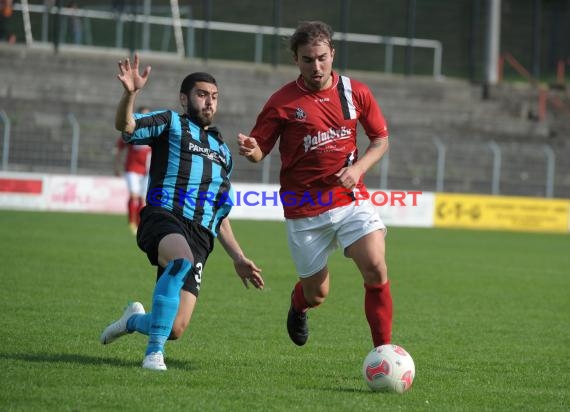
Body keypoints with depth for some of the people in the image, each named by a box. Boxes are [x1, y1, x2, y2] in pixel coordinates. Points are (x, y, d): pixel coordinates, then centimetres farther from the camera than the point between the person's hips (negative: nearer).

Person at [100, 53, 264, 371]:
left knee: (175, 330, -11)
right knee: (181, 259, -41)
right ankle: (155, 351, -33)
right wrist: (131, 94, -28)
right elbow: (126, 125, -9)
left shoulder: (223, 151, 30)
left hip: (200, 235, 5)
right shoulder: (171, 124, 12)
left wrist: (239, 259, 26)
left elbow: (221, 217, 33)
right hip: (163, 218, -5)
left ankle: (135, 320, 25)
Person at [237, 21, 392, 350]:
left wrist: (357, 168, -7)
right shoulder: (282, 102, -6)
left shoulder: (356, 92, 1)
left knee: (376, 270, -19)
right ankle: (298, 304, 46)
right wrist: (251, 150, -25)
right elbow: (261, 150, 0)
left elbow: (381, 139, 11)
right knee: (317, 294, 7)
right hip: (304, 209, -1)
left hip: (351, 198, 2)